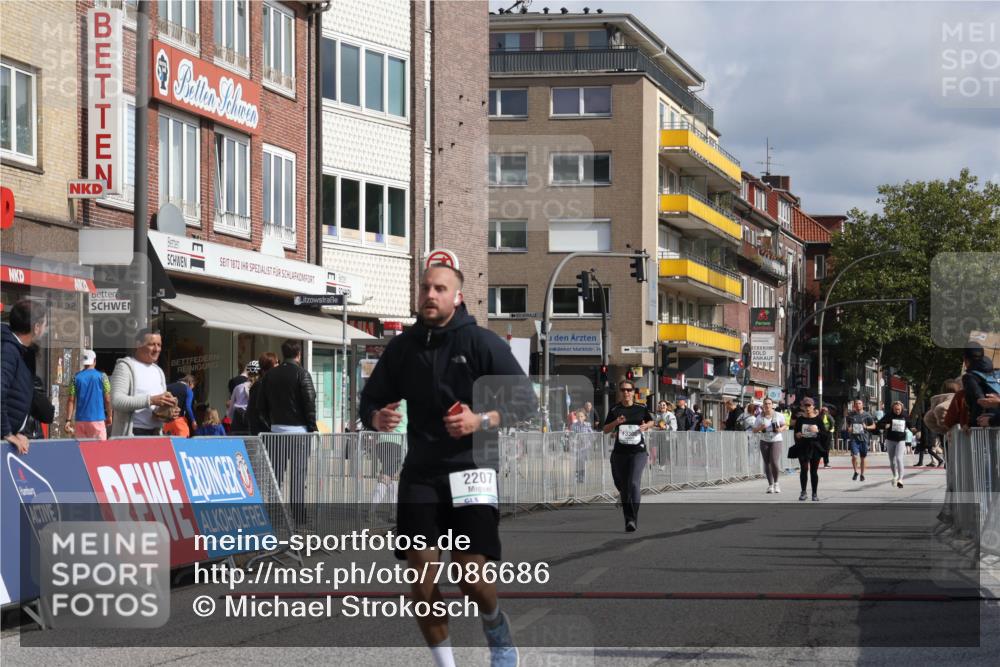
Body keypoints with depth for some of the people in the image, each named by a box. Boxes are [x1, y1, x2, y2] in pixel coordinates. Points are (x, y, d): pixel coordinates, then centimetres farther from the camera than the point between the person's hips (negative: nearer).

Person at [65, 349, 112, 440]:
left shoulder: (76, 378, 4)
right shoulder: (102, 377, -1)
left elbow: (71, 400, 0)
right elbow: (107, 400, -2)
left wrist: (68, 420, -1)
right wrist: (109, 416, 11)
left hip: (80, 420, 3)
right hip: (97, 419, -3)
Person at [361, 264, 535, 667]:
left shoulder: (481, 342, -4)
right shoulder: (402, 347, 7)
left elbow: (526, 402, -4)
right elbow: (370, 401, 15)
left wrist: (482, 420, -20)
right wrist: (377, 418, -8)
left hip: (471, 468, -3)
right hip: (420, 472, 3)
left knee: (472, 576, -11)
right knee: (422, 574, -4)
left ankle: (496, 628, 23)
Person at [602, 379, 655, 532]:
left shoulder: (641, 408, 3)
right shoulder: (614, 410, 4)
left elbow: (651, 421, 21)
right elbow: (605, 430, 7)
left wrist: (646, 426, -2)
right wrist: (616, 423, -12)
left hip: (638, 451, -3)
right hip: (619, 452, 3)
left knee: (634, 483, -18)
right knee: (622, 486, 10)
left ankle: (633, 519, -21)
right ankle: (628, 517, 29)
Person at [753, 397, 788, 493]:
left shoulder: (778, 415, 0)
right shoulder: (760, 417, 3)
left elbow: (785, 426, 8)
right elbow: (754, 430, 6)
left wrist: (781, 429, -14)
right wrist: (760, 428, -15)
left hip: (776, 441, -2)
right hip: (764, 442, 2)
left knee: (775, 462, -16)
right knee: (767, 463, 2)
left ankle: (776, 483, 5)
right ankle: (770, 485, 13)